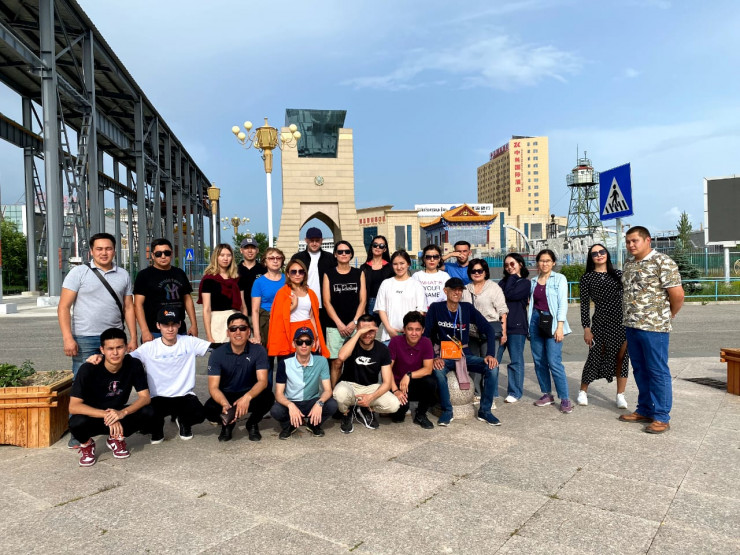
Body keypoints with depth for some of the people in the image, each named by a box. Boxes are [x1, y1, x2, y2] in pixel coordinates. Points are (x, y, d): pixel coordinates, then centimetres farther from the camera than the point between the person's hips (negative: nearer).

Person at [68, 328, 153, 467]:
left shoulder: (134, 365, -16)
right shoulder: (88, 369, -23)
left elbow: (145, 397, -18)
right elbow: (73, 406, -26)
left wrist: (122, 412, -36)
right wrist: (106, 415, -37)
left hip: (118, 414, 2)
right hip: (92, 416, -2)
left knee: (146, 412, -25)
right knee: (77, 422, -35)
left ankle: (116, 439, 4)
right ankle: (86, 443, 2)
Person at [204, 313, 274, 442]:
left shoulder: (258, 351, -13)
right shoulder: (217, 354, -13)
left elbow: (262, 381, -21)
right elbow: (213, 387, -18)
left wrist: (247, 397, -42)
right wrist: (225, 404, -40)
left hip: (251, 394, 0)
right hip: (226, 396, 0)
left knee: (268, 397, -31)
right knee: (209, 410, -30)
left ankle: (252, 424, 3)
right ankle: (227, 424, 7)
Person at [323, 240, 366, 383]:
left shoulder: (359, 273, 10)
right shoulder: (328, 274, 7)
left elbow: (362, 300, 6)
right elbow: (327, 302, 2)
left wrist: (355, 322, -6)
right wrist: (339, 324, -7)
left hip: (356, 325, 1)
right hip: (335, 326, -1)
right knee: (336, 363, -3)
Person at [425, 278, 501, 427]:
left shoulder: (468, 308, 0)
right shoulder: (436, 308, -5)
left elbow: (488, 329, -2)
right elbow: (426, 334, -9)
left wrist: (490, 354, -14)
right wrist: (433, 357, -21)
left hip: (465, 355, 3)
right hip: (445, 356, -2)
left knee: (492, 367, -21)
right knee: (438, 370, -35)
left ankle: (485, 411, -7)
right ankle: (447, 411, -15)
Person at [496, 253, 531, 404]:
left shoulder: (525, 283, 3)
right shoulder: (503, 282, 19)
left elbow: (510, 295, -13)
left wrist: (513, 276, -1)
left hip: (516, 326, -4)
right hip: (499, 325, 5)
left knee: (516, 361, 3)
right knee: (493, 359, 1)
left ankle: (515, 393, 12)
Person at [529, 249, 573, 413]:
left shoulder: (559, 279, 0)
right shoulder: (534, 281, 13)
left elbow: (563, 303, -6)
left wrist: (560, 326, -14)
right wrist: (529, 325, 11)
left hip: (552, 321, -5)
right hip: (536, 321, 5)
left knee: (554, 362, -11)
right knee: (539, 361, 6)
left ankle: (565, 399, -3)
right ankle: (547, 394, 19)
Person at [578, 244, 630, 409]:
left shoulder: (618, 274, 9)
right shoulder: (587, 278, 2)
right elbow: (584, 304, 0)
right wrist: (586, 328, -6)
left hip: (621, 321, 2)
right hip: (600, 323, -2)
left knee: (622, 358, 5)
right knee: (595, 357, 3)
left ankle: (620, 395, 18)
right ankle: (583, 391, 22)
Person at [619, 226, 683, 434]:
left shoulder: (662, 262, -11)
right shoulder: (629, 264, 12)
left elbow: (677, 295, -13)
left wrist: (667, 316, 1)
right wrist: (630, 319, 15)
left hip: (654, 327, -7)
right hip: (631, 326, 7)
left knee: (658, 372, 2)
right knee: (640, 370, 15)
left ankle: (661, 417, 12)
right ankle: (644, 410, 28)